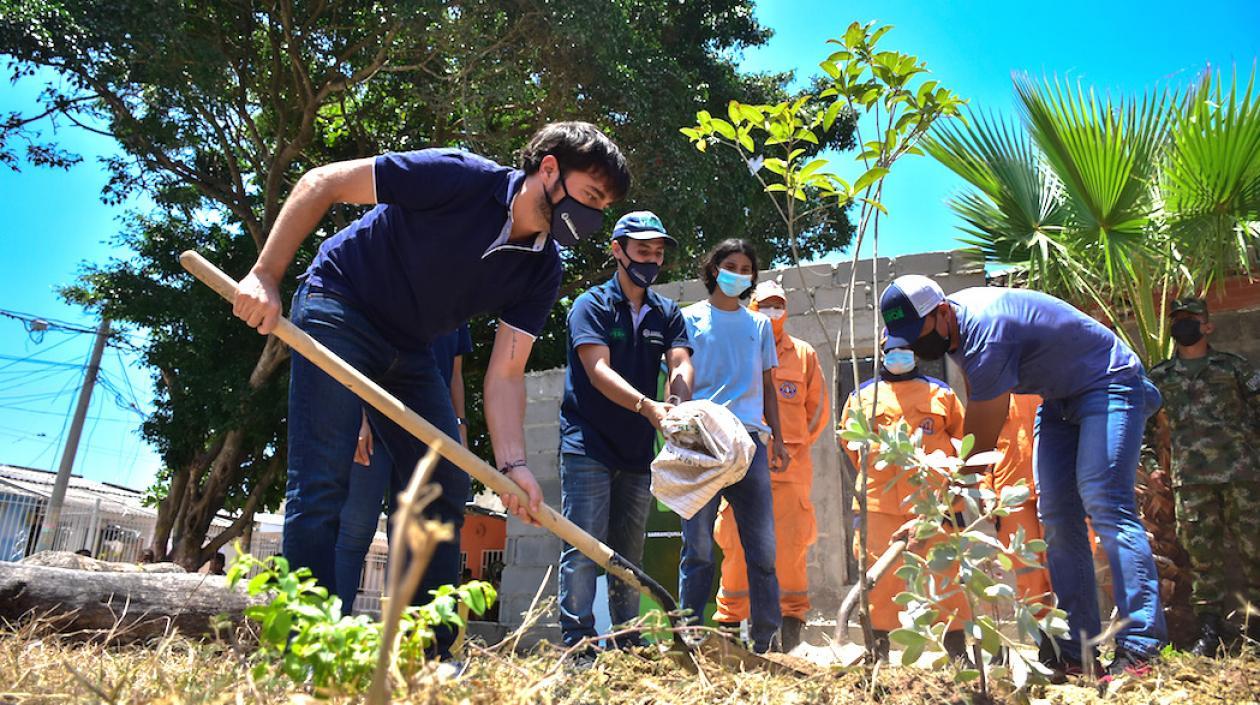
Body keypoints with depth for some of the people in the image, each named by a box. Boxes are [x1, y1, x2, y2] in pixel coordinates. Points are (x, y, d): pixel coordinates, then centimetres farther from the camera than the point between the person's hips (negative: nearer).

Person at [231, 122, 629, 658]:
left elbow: (505, 372, -9)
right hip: (337, 309, -6)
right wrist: (265, 275, -22)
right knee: (322, 483, -13)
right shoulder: (460, 177, -23)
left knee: (447, 488, 1)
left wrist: (511, 463, -22)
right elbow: (322, 182, -18)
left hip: (408, 349, 7)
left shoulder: (541, 271, -7)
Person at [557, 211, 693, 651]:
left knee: (629, 554, 11)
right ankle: (577, 644, -4)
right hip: (588, 446, -5)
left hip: (638, 452, 5)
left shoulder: (668, 314, 12)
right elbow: (599, 371, -17)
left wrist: (680, 408, -28)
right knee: (584, 548, -8)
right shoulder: (591, 305, -2)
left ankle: (628, 646, 19)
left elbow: (680, 368, -4)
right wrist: (648, 407, -33)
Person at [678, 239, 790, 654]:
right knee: (698, 546, -3)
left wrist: (777, 439, 12)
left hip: (750, 440, 3)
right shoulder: (691, 319, 12)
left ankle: (766, 642, 9)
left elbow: (767, 387, 22)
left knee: (762, 547, 0)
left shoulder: (759, 325, 21)